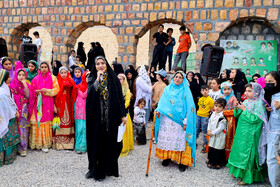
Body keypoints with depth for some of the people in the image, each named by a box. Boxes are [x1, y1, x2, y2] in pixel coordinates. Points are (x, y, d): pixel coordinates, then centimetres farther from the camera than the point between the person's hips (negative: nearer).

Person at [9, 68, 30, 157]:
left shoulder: (27, 85, 6)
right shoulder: (13, 85, -1)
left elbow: (28, 96, -9)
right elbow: (12, 98, -2)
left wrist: (25, 85, -16)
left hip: (25, 110, 2)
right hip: (16, 109, -2)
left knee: (24, 127, 1)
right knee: (18, 127, -2)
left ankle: (24, 147, 10)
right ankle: (20, 149, 5)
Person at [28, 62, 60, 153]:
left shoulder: (52, 78, 7)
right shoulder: (36, 78, 9)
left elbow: (56, 89, 0)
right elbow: (31, 90, 11)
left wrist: (47, 91, -14)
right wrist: (35, 92, -10)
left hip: (47, 104, -1)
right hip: (37, 103, 1)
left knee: (45, 123, -2)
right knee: (36, 122, -3)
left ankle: (45, 144, 4)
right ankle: (37, 142, 8)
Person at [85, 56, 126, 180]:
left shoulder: (114, 79, 5)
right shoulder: (92, 79, 7)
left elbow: (120, 97, 3)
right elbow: (90, 94, -11)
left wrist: (123, 115, -2)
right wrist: (97, 79, -13)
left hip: (111, 116, 0)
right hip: (96, 117, 0)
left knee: (110, 141, 5)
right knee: (96, 141, 4)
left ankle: (109, 168, 19)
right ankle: (95, 169, 18)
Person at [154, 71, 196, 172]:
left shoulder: (186, 92, 1)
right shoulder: (167, 89, 10)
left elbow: (189, 107, -3)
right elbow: (162, 102, 9)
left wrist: (186, 122, -10)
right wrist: (158, 110, -12)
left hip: (179, 121, -3)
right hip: (167, 120, 3)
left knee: (180, 140, -4)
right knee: (166, 138, 4)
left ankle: (182, 162, 5)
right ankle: (167, 158, 20)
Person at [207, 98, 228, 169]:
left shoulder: (222, 117, -21)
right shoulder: (213, 114, 4)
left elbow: (220, 128, -22)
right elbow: (209, 122, 12)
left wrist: (212, 133, -16)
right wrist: (208, 130, -2)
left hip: (219, 137, -8)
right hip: (212, 136, 8)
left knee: (217, 149, 0)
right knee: (211, 148, 20)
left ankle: (217, 164, 12)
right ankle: (211, 160, 37)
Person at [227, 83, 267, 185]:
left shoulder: (259, 103, -13)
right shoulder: (246, 102, 8)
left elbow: (254, 119, -22)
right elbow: (237, 115, 12)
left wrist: (244, 109, -17)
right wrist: (237, 108, -6)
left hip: (250, 135, -8)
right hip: (241, 132, 8)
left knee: (247, 154, -3)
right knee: (239, 151, 15)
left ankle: (247, 177, 8)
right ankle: (238, 172, 30)